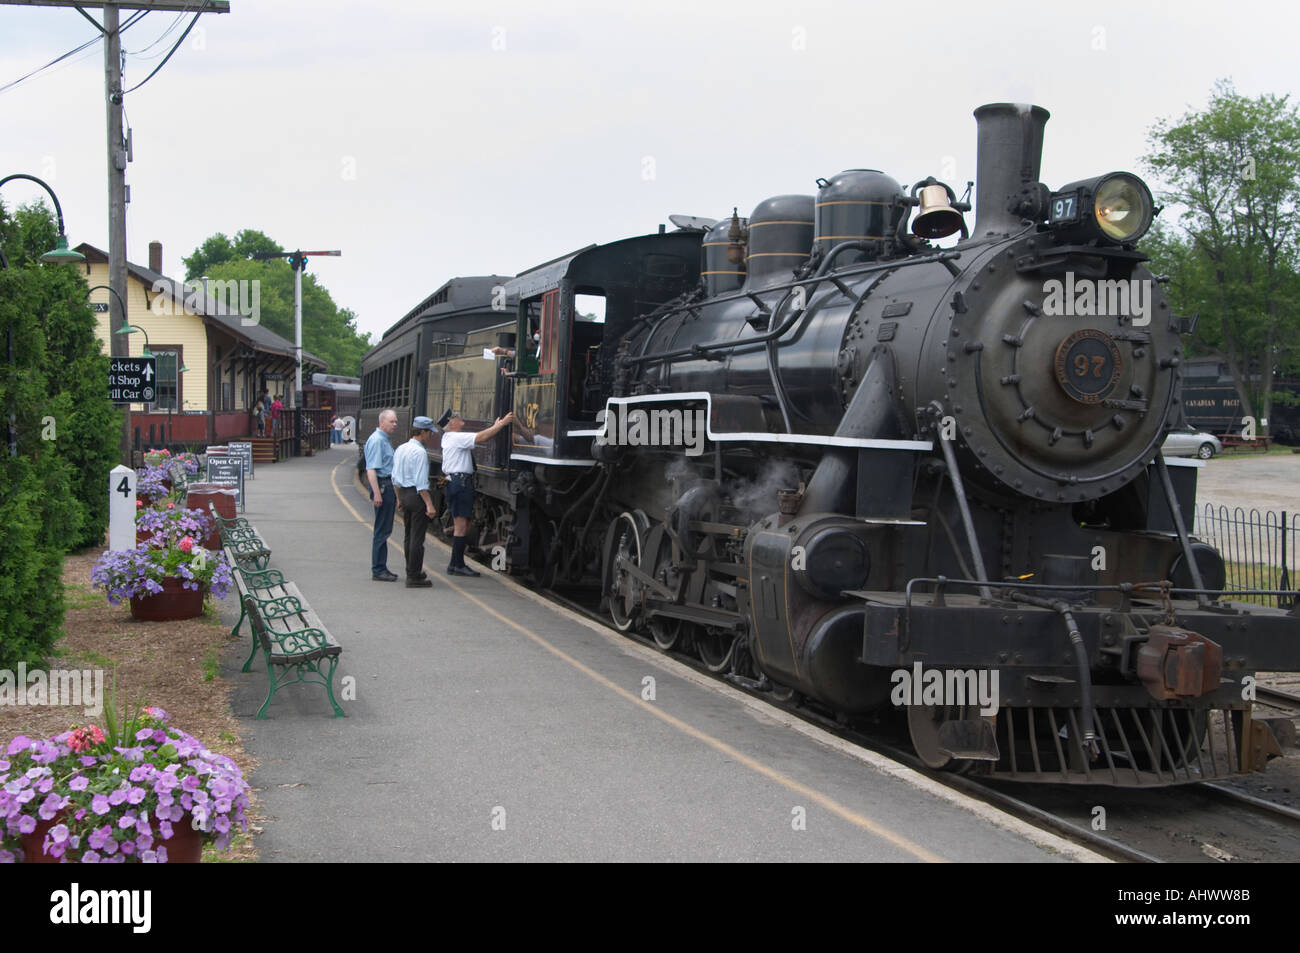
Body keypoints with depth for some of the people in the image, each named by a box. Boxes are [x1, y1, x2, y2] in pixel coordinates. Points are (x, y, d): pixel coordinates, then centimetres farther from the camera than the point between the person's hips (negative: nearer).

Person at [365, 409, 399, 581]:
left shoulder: (385, 440, 18)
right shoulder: (376, 440, -14)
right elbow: (371, 469, -20)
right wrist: (376, 493, -26)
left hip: (389, 486, 10)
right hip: (382, 485, -10)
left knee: (385, 530, 13)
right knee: (382, 530, -7)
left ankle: (381, 568, 18)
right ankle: (378, 570, -4)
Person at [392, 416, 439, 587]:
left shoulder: (400, 449, 10)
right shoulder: (420, 452, -17)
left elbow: (395, 478, 16)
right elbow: (421, 483, -21)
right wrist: (429, 505, -21)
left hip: (404, 493, 9)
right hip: (417, 496, -9)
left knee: (409, 535, 19)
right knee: (417, 537, -4)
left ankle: (412, 571, 30)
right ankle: (414, 577, -2)